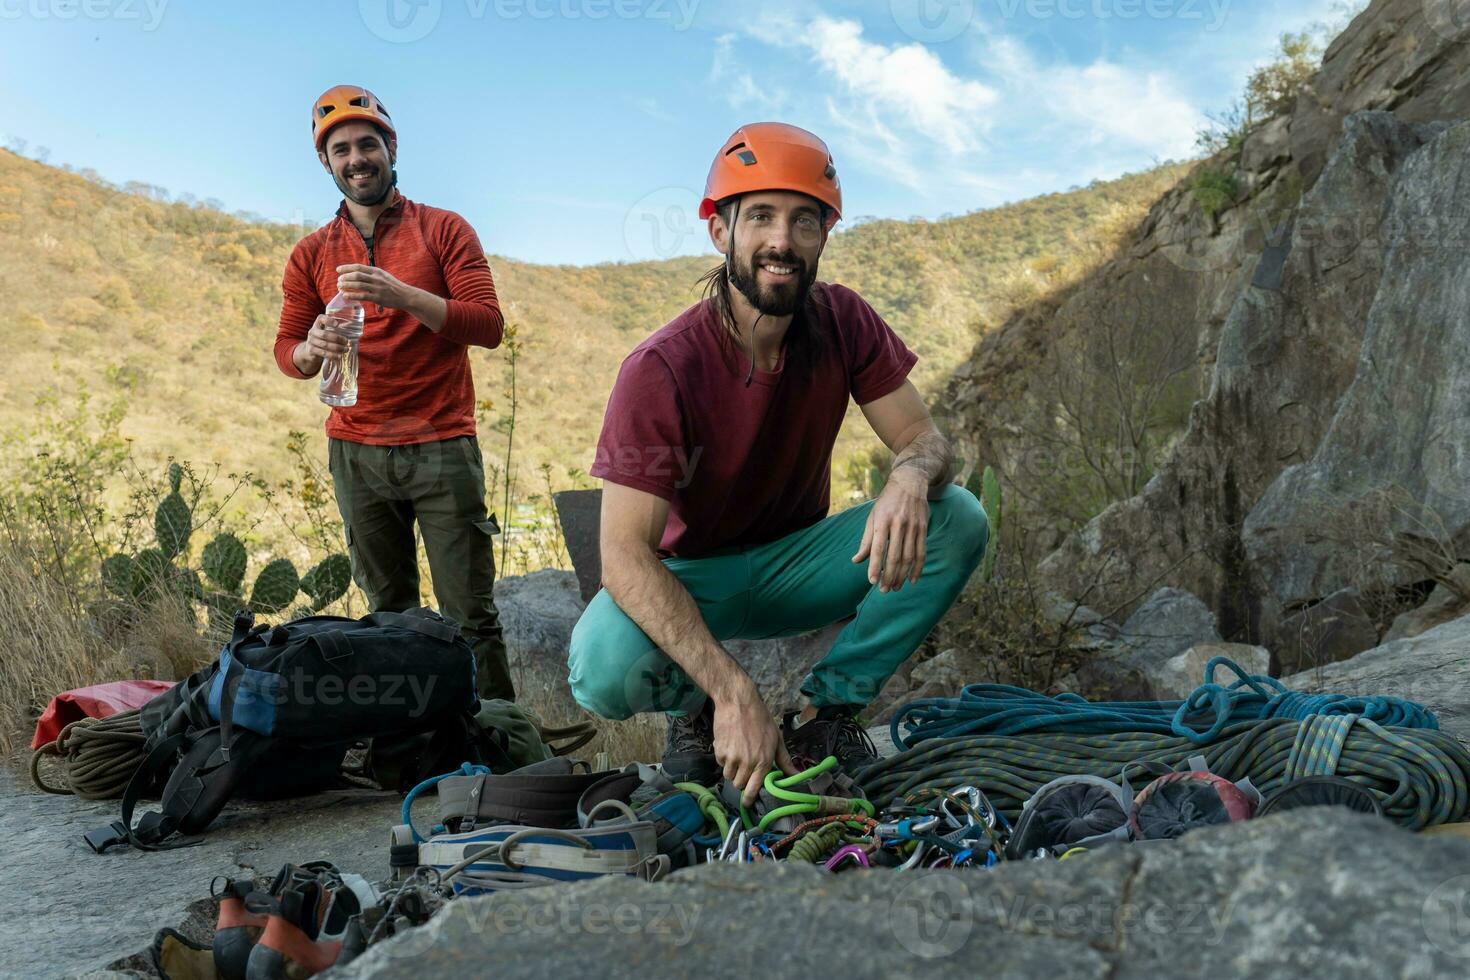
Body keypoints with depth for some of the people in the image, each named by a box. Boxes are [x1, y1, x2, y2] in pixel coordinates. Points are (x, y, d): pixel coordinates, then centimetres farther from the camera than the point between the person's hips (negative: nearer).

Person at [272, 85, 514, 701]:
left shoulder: (444, 230, 4)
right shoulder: (311, 254, 13)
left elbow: (488, 325, -7)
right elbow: (286, 351, 11)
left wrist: (401, 295, -21)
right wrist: (312, 348, -14)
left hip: (442, 447, -3)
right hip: (356, 454, 3)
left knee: (470, 614, -4)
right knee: (389, 611, 6)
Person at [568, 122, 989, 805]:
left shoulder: (841, 322, -12)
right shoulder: (660, 371, -26)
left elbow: (923, 437, -10)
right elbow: (626, 557, -29)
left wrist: (910, 479, -38)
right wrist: (732, 692, -38)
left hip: (797, 562, 4)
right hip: (692, 576, -3)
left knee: (959, 520, -20)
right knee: (605, 674, -35)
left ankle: (829, 708, -6)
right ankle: (698, 713, 2)